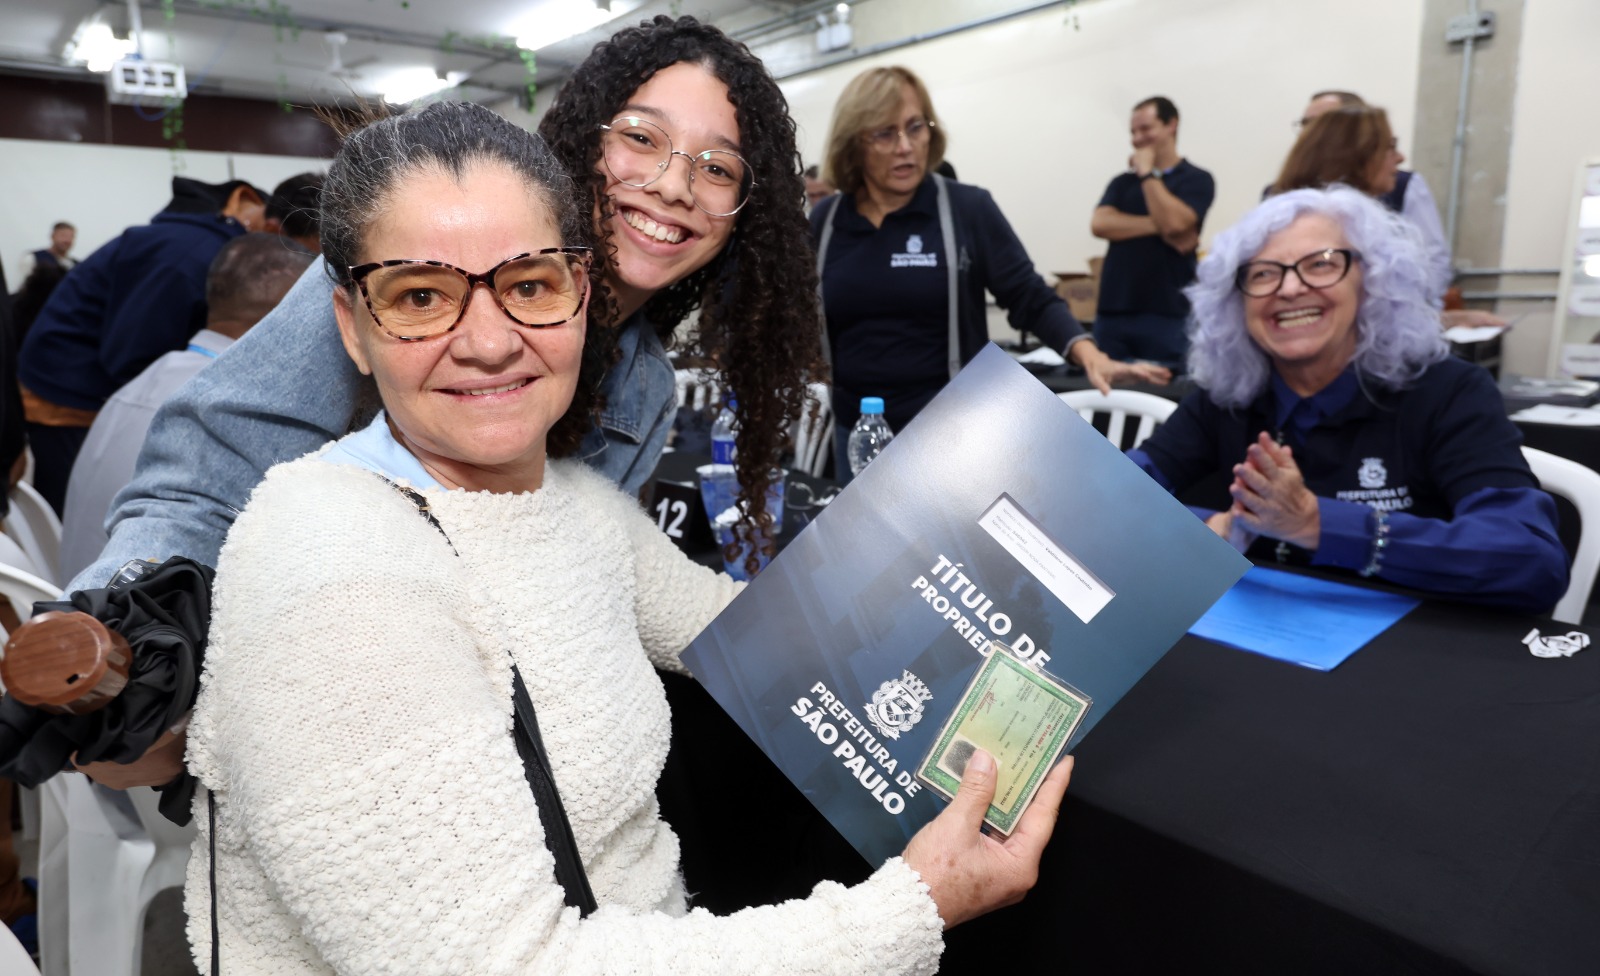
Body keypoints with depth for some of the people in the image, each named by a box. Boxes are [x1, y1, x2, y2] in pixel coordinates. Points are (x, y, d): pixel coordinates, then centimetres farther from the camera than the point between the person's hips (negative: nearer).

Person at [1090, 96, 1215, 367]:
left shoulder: (1197, 180, 4)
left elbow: (1174, 222, -14)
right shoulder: (1122, 182, 16)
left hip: (1166, 314, -4)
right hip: (1112, 312, 4)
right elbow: (1099, 224, -2)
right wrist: (1158, 226, -10)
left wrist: (1147, 173, -4)